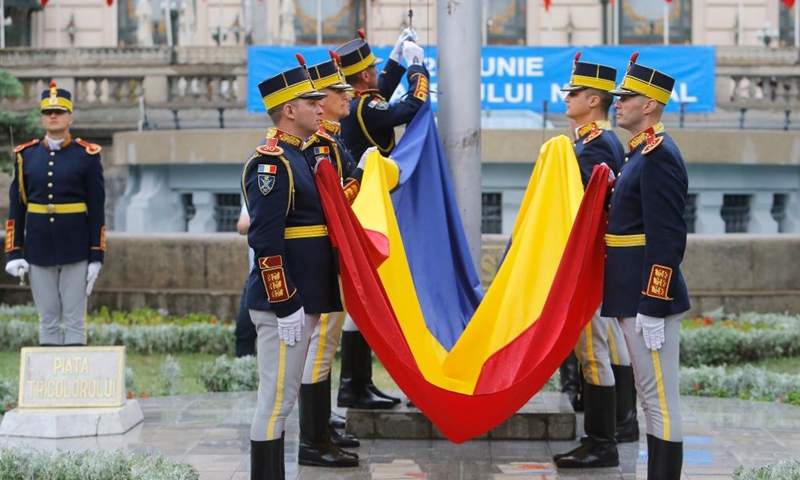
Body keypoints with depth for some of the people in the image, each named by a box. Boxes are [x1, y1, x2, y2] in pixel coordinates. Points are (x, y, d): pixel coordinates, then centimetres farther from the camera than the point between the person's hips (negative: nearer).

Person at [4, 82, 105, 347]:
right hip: (39, 251, 2)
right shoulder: (26, 155, 6)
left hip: (75, 250, -2)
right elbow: (16, 207, 7)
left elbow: (97, 210, -1)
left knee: (74, 320, 1)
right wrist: (14, 253, 0)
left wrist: (97, 257, -4)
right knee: (48, 321, 7)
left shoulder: (87, 155, -1)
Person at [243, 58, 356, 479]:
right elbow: (266, 241, -21)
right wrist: (286, 306, -22)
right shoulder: (270, 162, -14)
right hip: (284, 304, -10)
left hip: (304, 300, 10)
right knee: (277, 400, -6)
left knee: (281, 398, 14)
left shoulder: (298, 157, 17)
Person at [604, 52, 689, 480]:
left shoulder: (659, 155, -15)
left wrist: (652, 309, -22)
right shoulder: (643, 153, 16)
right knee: (652, 397, 14)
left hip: (648, 299, -10)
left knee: (659, 398, -6)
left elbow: (667, 240, -21)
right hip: (634, 296, 10)